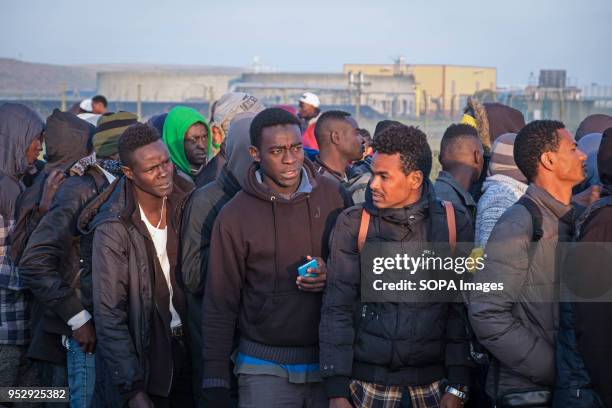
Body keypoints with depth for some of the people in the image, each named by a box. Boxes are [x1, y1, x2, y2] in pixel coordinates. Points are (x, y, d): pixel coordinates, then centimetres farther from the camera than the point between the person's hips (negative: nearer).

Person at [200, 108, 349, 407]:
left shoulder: (333, 196, 1)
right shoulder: (234, 216, -5)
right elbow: (220, 305, -2)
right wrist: (215, 382, -4)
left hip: (329, 363, 2)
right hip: (265, 368, -2)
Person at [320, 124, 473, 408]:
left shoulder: (454, 223, 0)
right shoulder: (352, 224, 0)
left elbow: (461, 309, 0)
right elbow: (337, 308, -1)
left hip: (433, 380, 0)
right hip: (369, 378, 0)